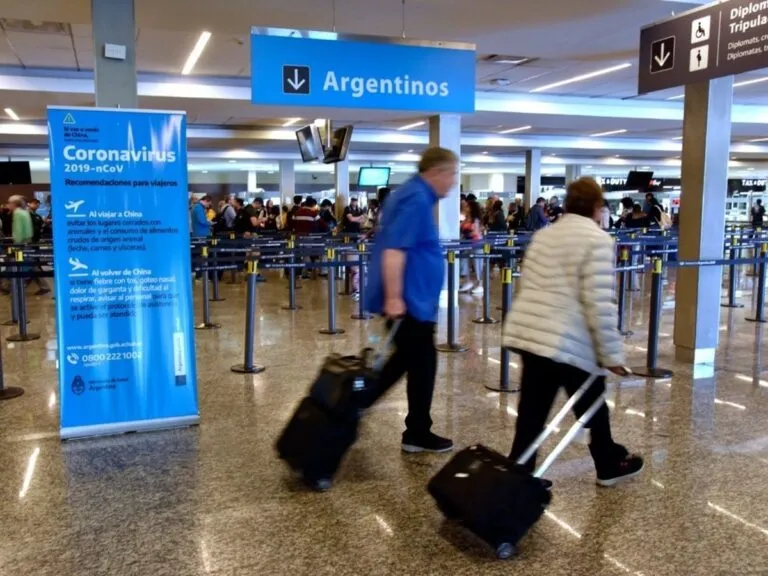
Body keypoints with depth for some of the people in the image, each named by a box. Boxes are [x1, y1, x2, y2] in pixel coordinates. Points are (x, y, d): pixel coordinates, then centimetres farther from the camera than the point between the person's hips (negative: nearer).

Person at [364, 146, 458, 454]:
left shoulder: (411, 195, 16)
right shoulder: (417, 200, -17)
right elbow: (394, 250, -26)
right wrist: (394, 297, -29)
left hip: (411, 297, 10)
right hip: (410, 299, -10)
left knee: (407, 360, 17)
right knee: (422, 364, 3)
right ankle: (418, 434, 18)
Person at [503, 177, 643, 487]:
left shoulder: (542, 236, 14)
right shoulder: (597, 240, -8)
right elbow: (599, 304, -15)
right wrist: (611, 354, -10)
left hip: (529, 333, 6)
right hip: (571, 342, -6)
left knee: (532, 412, 11)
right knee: (593, 409, 16)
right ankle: (610, 466, 35)